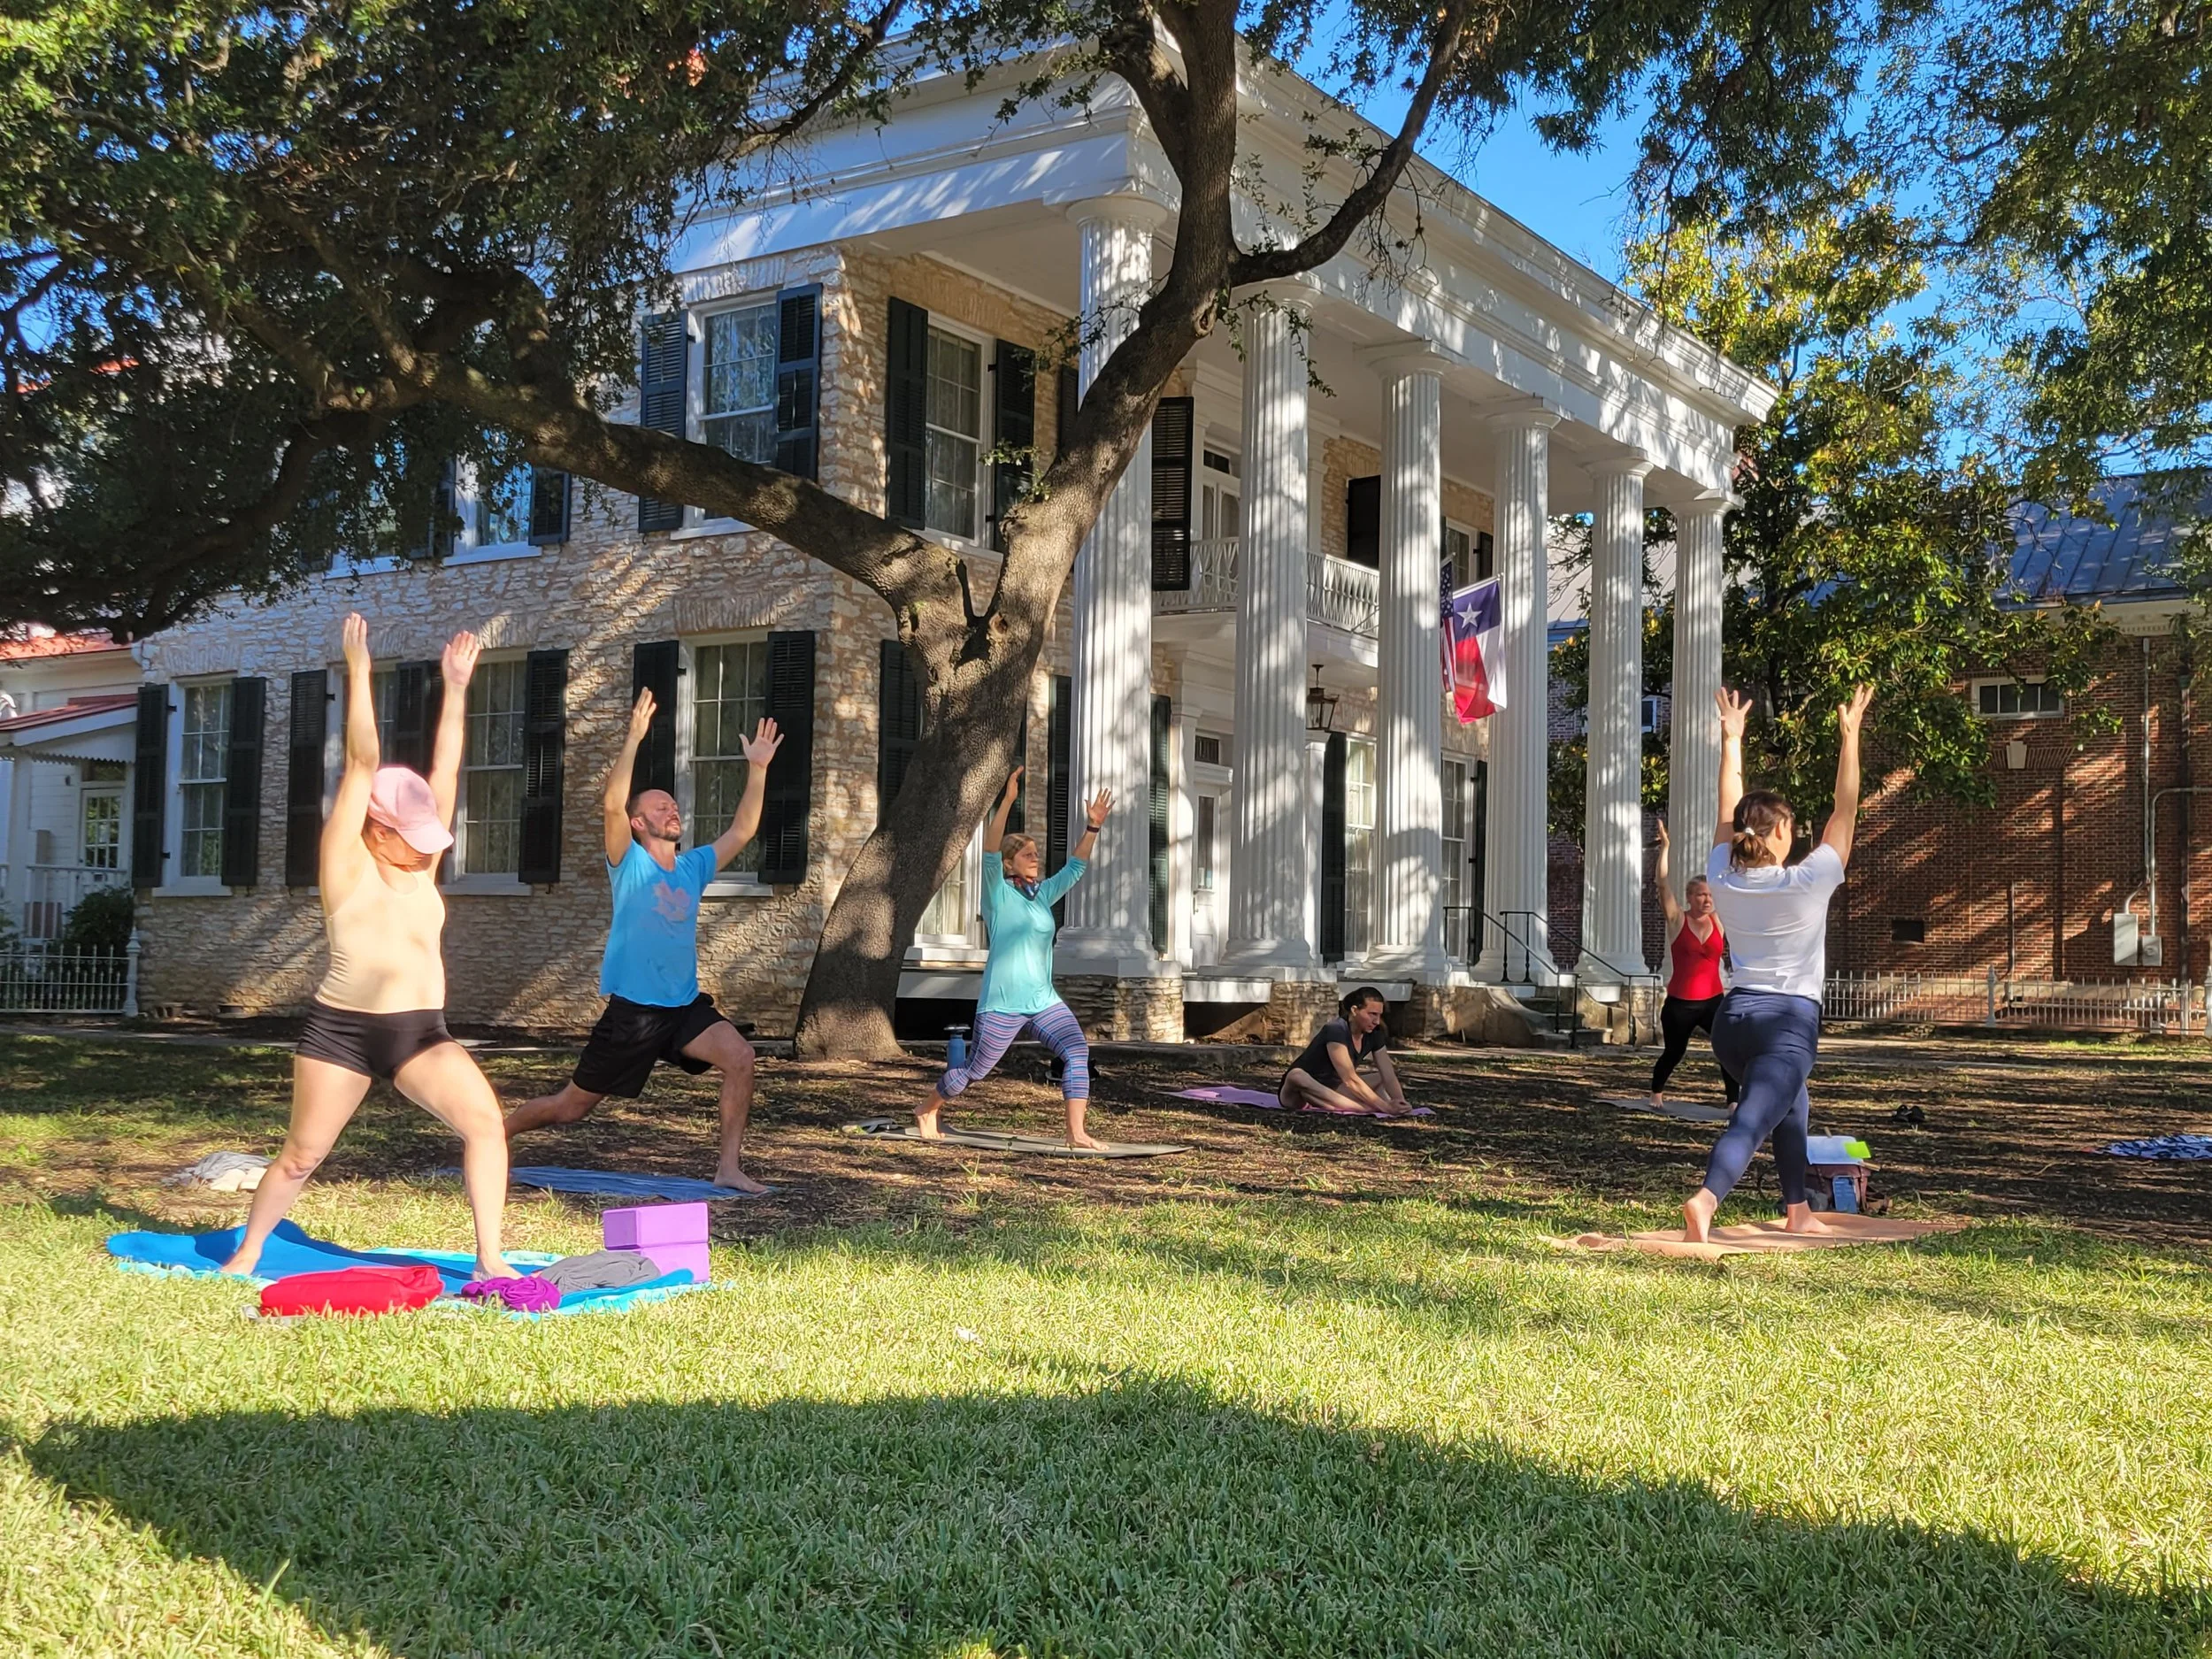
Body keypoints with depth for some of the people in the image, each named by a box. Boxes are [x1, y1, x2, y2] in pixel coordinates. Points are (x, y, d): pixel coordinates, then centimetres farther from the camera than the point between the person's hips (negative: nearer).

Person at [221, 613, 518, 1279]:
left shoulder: (420, 867, 9)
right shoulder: (346, 863, -3)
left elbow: (445, 772, 8)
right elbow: (362, 762, -11)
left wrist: (456, 687, 7)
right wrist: (358, 669, -14)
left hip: (422, 1032, 4)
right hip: (342, 1029, -4)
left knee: (484, 1120, -16)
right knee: (302, 1154, 6)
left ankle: (489, 1258, -10)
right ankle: (246, 1253, 29)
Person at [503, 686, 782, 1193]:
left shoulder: (693, 867, 9)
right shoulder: (629, 864, -6)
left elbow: (741, 831, 6)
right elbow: (612, 803, -21)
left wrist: (757, 768, 0)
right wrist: (635, 737, -28)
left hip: (686, 1006, 4)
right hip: (632, 1010, -4)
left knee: (740, 1058, -21)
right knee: (571, 1106, 6)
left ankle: (729, 1168, -13)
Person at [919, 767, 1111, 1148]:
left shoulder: (1043, 894, 12)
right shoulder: (999, 893, -5)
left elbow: (1075, 867, 16)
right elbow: (990, 850, -20)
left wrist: (1093, 827, 5)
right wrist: (1008, 801, -29)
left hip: (1044, 1001, 6)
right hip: (1001, 1003, -6)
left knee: (1078, 1052, -14)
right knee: (975, 1070, 7)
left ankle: (1076, 1132, -15)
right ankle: (928, 1111, 33)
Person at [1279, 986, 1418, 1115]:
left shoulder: (1374, 1034, -5)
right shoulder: (1336, 1031, -26)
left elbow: (1389, 1076, -8)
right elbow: (1351, 1080, -32)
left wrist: (1400, 1104, -28)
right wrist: (1385, 1107, -36)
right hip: (1299, 1093, -8)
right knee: (1297, 1076, -41)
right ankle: (1369, 1109, -42)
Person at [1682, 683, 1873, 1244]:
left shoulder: (1723, 880, 1)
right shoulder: (1808, 883, -8)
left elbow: (1729, 812, 14)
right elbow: (1845, 812, -1)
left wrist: (1731, 740, 21)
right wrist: (1850, 736, 3)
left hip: (1733, 1014, 6)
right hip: (1790, 1018, -6)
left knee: (1791, 1103, 28)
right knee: (1754, 1118, -17)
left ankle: (1798, 1211, 34)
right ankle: (1706, 1199, -40)